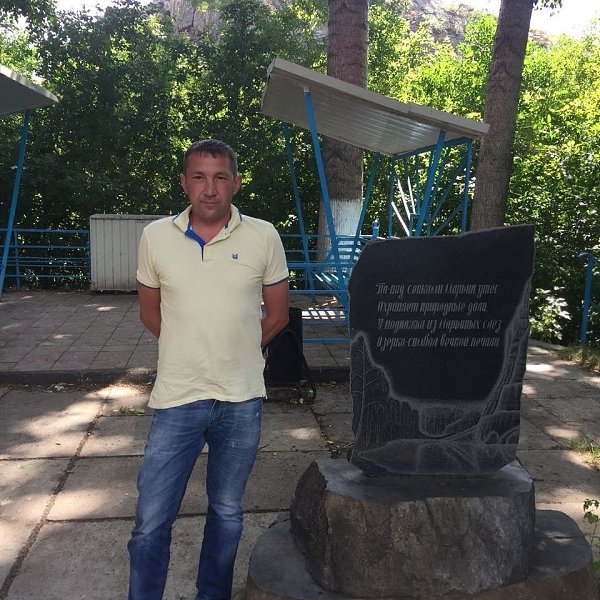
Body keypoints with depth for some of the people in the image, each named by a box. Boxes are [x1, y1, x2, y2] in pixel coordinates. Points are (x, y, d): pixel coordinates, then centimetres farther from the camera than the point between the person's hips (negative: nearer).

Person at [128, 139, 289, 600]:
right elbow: (150, 309, 12)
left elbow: (277, 314, 7)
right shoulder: (156, 237, -1)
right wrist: (191, 350, 8)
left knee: (227, 513, 16)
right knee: (151, 522, 2)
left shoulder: (264, 237, -3)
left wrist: (234, 351, 7)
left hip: (242, 399, 1)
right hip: (177, 397, 0)